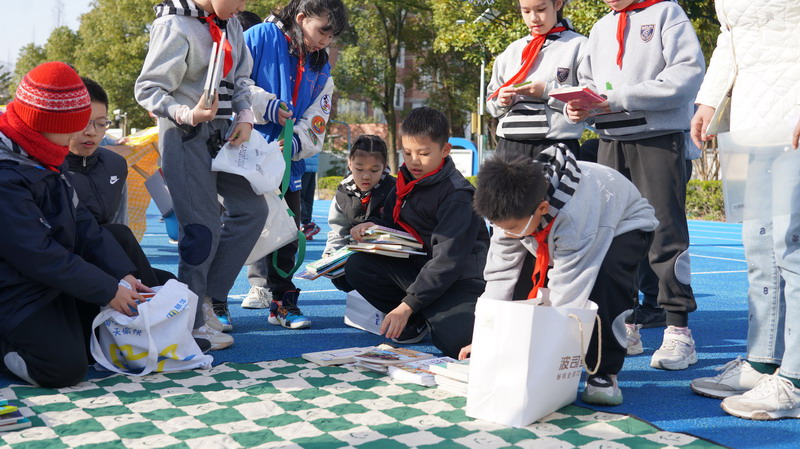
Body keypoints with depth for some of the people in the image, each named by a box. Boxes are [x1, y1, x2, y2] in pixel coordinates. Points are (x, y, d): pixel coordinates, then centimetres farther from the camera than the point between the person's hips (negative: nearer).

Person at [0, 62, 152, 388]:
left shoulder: (43, 159, 6)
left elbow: (81, 224, 6)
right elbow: (41, 256, -26)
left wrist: (123, 274, -3)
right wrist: (108, 291, -19)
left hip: (56, 285, 10)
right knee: (66, 367, -24)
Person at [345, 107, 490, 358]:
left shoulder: (457, 194, -18)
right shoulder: (406, 181, 7)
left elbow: (447, 261, -25)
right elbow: (393, 225, 20)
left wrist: (407, 304, -30)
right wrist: (373, 227, -6)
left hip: (459, 278, -8)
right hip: (417, 267, 8)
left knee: (456, 342, -32)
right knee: (358, 266, -10)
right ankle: (417, 322, 0)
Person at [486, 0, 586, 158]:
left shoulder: (578, 46, 3)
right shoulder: (513, 50, 19)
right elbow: (492, 102, 21)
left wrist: (548, 91, -13)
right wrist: (501, 101, -1)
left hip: (558, 147, -4)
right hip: (510, 146, 4)